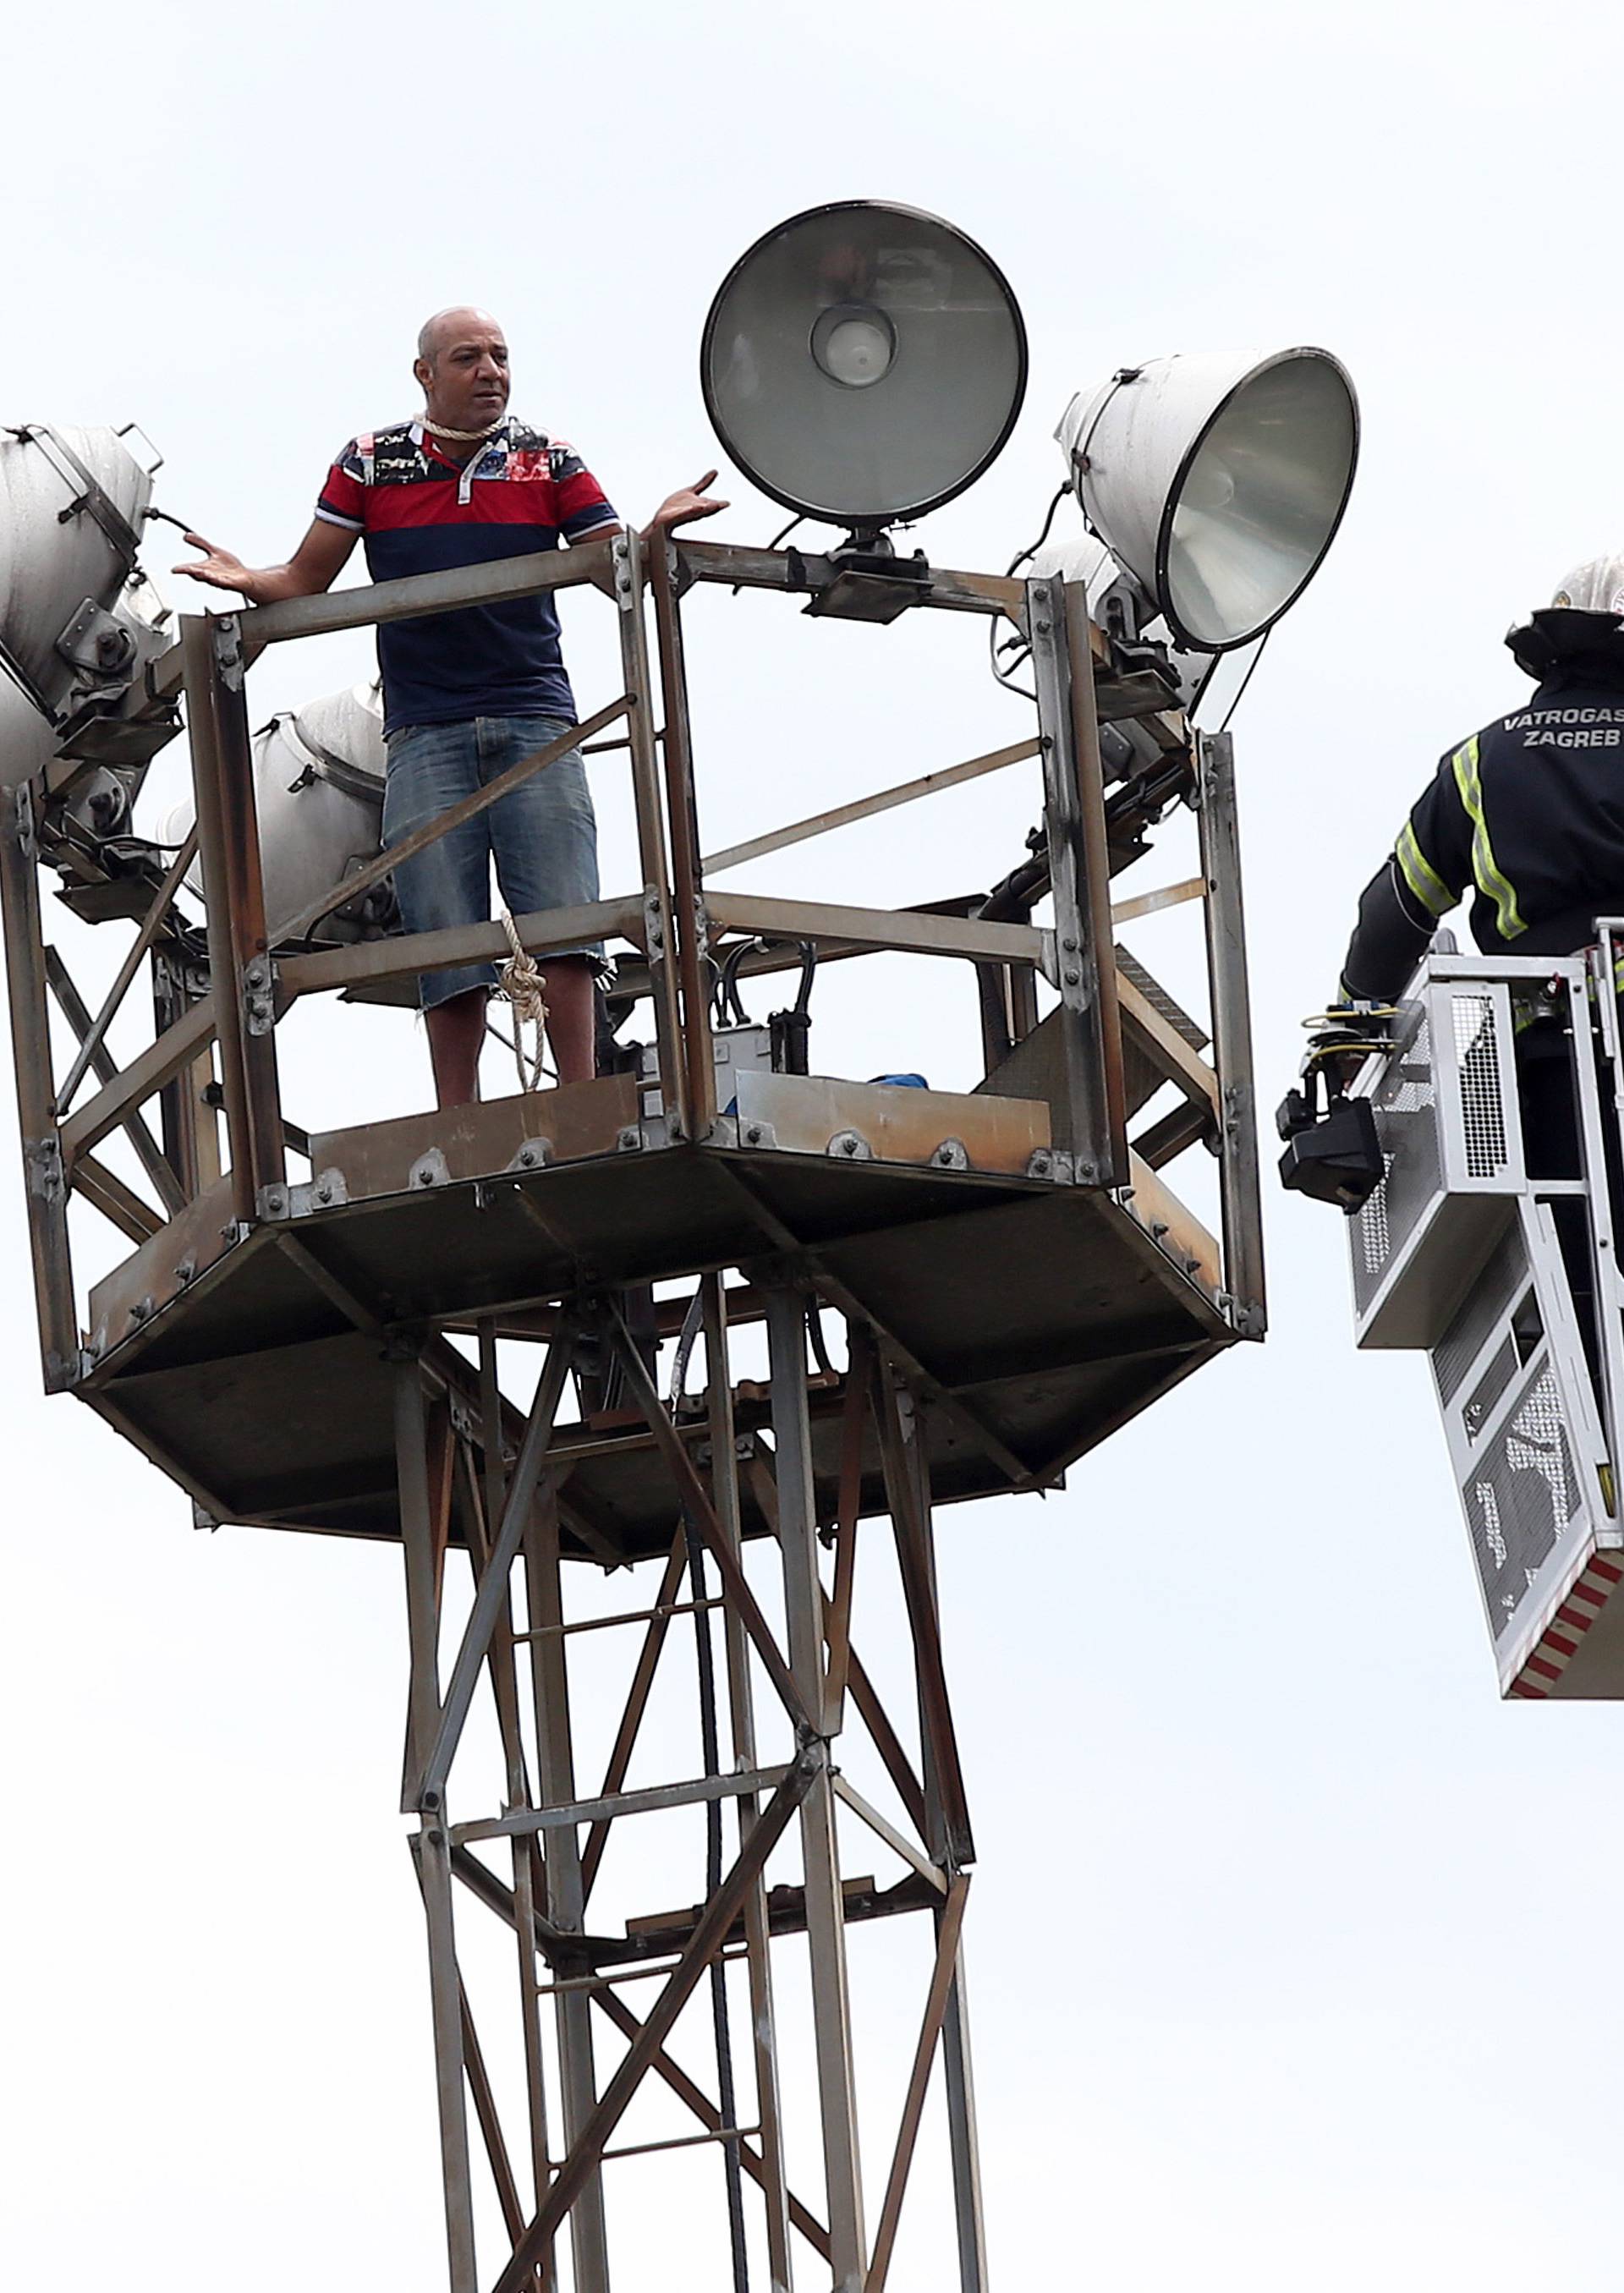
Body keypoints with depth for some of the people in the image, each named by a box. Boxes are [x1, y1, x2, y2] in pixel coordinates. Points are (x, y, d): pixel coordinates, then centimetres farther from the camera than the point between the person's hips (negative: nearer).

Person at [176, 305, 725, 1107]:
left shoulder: (550, 462, 9)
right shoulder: (371, 463, 9)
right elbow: (305, 580, 12)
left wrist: (656, 532, -16)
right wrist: (246, 582, -9)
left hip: (535, 721, 0)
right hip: (425, 731, 0)